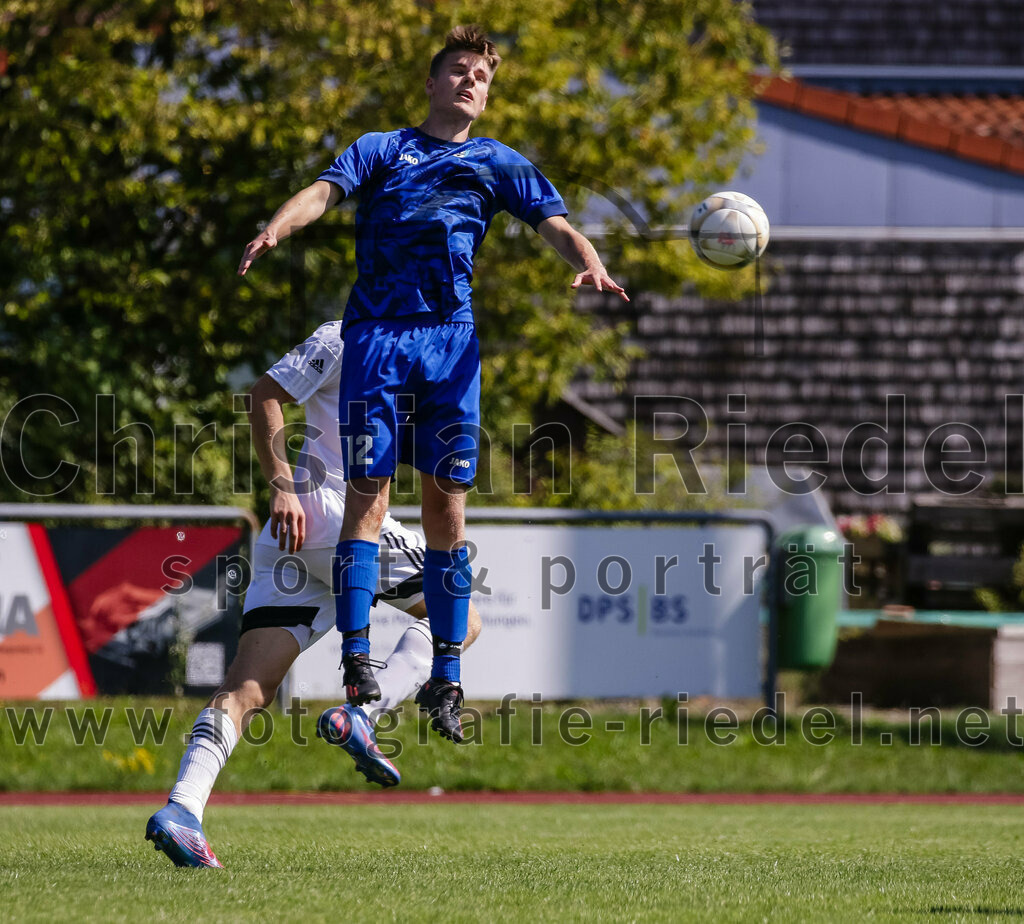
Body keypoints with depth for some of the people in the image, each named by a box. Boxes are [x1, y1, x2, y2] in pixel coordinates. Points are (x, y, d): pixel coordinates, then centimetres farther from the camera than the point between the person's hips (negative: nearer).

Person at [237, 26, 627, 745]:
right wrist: (277, 228, -22)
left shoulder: (498, 163, 20)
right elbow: (327, 191, 0)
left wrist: (592, 265, -13)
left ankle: (446, 675, 3)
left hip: (451, 340, 2)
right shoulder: (381, 149, 16)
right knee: (369, 493, -9)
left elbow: (556, 225, 10)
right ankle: (356, 660, -10)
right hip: (377, 334, -2)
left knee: (448, 500, -1)